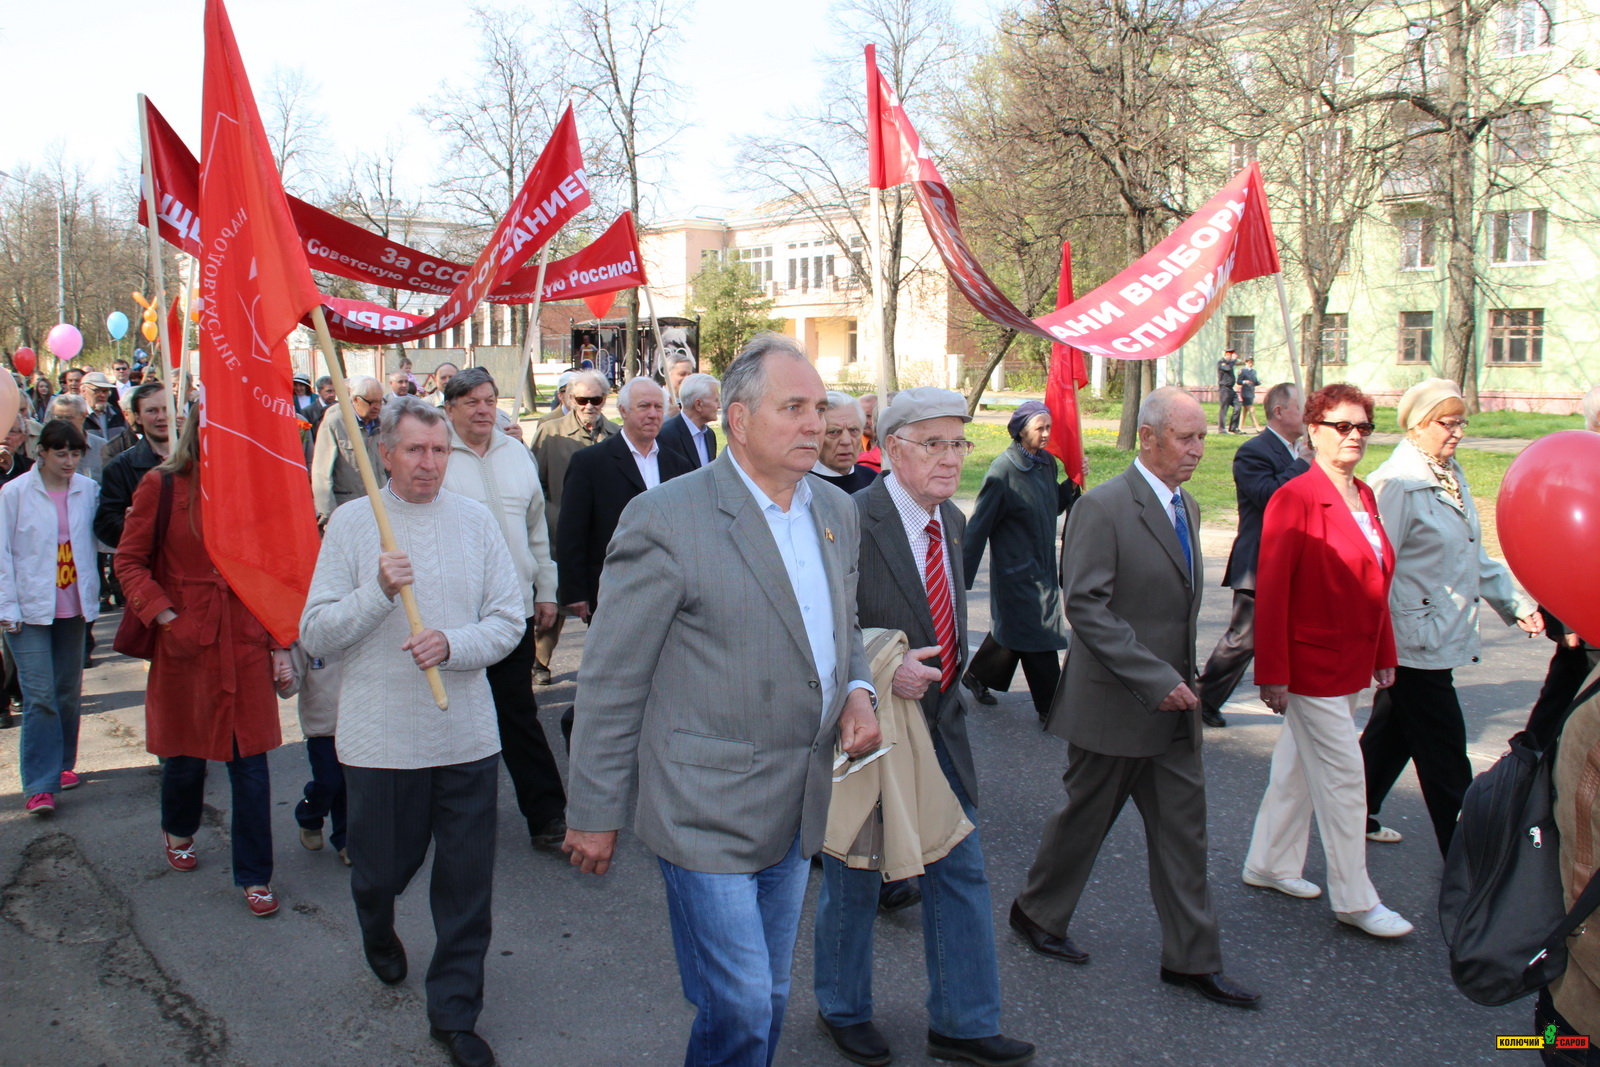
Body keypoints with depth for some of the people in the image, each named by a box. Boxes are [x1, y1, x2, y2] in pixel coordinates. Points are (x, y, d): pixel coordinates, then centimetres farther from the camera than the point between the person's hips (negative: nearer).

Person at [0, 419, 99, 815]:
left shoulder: (89, 490, 0)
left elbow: (98, 540, 6)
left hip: (73, 607, 3)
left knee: (68, 692, 12)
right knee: (39, 695, -8)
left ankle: (62, 764, 29)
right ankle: (39, 785, -3)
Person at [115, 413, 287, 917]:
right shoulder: (162, 486, -4)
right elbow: (129, 560, -1)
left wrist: (280, 643, -1)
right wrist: (164, 616, -14)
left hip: (246, 645, 1)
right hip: (185, 644, -1)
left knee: (250, 762, 1)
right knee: (185, 755, 15)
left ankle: (255, 876, 14)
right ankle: (177, 830, 47)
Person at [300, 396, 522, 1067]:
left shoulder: (475, 520, 2)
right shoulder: (351, 522, -3)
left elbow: (508, 621, 1)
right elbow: (314, 635, -5)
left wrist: (452, 644, -17)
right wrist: (377, 591, -20)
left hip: (466, 735, 1)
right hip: (380, 737, -1)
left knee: (466, 886, 7)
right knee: (379, 870, 15)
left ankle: (454, 1013, 24)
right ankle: (378, 933, 51)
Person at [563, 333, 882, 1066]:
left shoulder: (836, 511, 6)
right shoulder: (667, 519, -16)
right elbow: (612, 680, -11)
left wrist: (857, 692, -1)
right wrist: (594, 812, -8)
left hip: (795, 812, 7)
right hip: (706, 809, -7)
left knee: (769, 1002, 19)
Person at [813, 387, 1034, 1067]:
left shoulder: (953, 522, 7)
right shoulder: (851, 522, -20)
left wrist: (939, 675, 15)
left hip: (938, 726, 7)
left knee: (960, 873, 13)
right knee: (853, 877, 13)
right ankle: (843, 1009, 36)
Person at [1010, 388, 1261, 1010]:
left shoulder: (1186, 507, 10)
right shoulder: (1103, 508, -16)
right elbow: (1085, 606, -22)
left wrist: (1181, 678, 10)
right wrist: (1156, 679, -23)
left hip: (1173, 703, 7)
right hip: (1114, 703, -7)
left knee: (1183, 829, 10)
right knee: (1086, 817, 10)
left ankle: (1191, 960, 22)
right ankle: (1037, 913, 33)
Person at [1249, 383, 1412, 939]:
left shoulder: (1365, 497, 10)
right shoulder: (1296, 498, -15)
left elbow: (1375, 583, 15)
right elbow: (1271, 591, -17)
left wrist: (1384, 653, 14)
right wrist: (1271, 672, -18)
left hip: (1351, 662, 8)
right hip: (1312, 663, -8)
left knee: (1298, 765, 17)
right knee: (1343, 777, -1)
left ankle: (1269, 864, 30)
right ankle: (1354, 899, 11)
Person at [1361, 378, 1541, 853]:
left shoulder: (1452, 477, 13)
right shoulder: (1396, 484, -16)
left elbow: (1475, 557, 20)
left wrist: (1518, 602, 13)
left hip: (1444, 635, 9)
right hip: (1416, 640, -9)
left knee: (1395, 732, 19)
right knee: (1445, 758, -1)